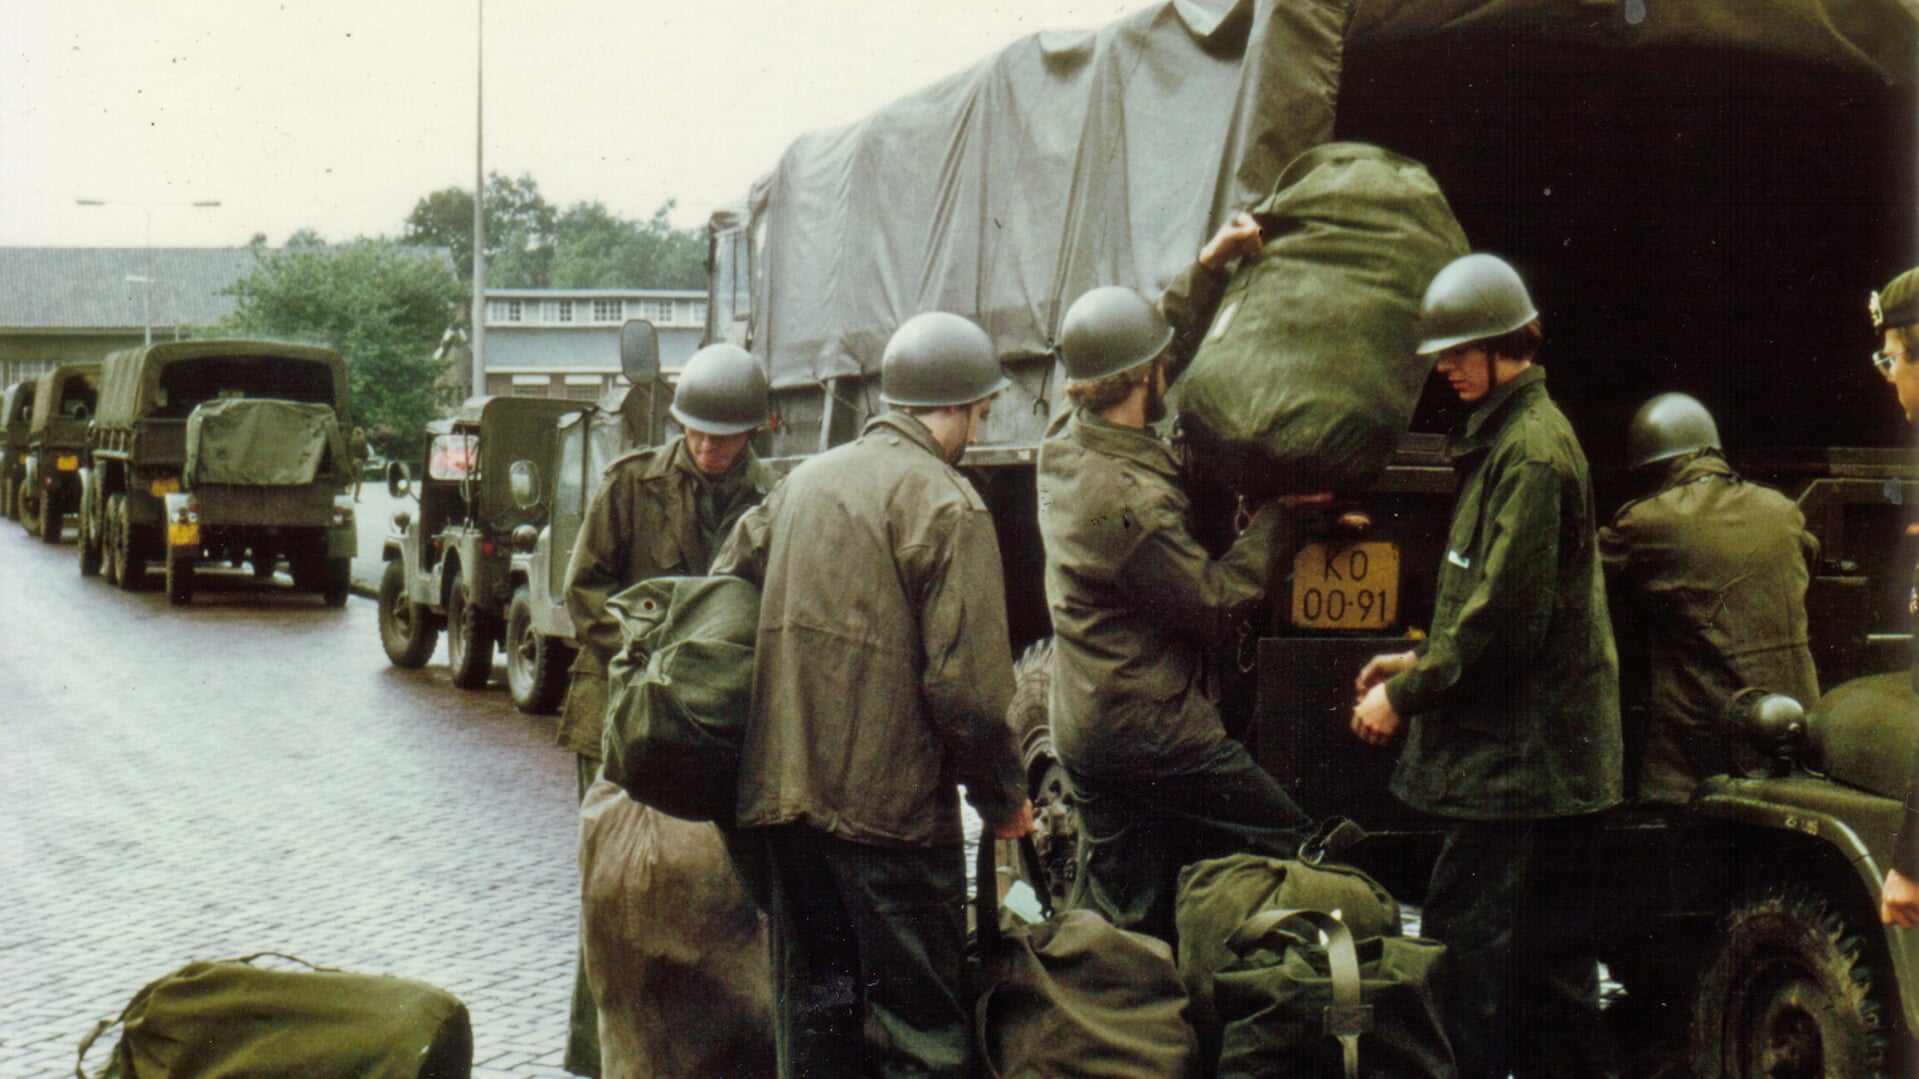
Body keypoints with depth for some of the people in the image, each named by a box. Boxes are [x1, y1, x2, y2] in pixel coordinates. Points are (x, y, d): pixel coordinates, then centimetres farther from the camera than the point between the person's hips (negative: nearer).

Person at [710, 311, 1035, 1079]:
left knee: (814, 1012, 15)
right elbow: (967, 683, -16)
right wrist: (1004, 798, -2)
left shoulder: (805, 480, 13)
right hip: (891, 803, -7)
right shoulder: (945, 505, -10)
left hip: (784, 791, 7)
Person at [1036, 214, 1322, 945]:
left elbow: (1164, 342, 19)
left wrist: (1209, 268, 15)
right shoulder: (1132, 499, -24)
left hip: (1087, 733, 9)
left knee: (1114, 924, 12)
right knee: (1294, 855, 3)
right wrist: (1278, 514, -8)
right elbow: (1215, 609, -16)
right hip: (1156, 736, -9)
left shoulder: (1064, 448, 4)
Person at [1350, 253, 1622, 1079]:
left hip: (1518, 758, -10)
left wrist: (1406, 695, -12)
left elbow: (1505, 617, -20)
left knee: (1463, 944, -10)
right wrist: (1422, 661, 15)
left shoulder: (1530, 452, -15)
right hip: (1552, 756, 10)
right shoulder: (1509, 436, 16)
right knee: (1552, 966, 14)